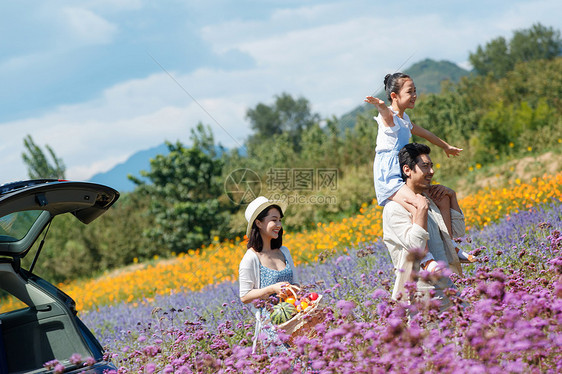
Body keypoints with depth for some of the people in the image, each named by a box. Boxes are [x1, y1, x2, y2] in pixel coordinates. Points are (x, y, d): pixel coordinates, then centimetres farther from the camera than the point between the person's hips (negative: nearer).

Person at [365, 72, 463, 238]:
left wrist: (446, 146, 50)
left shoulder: (405, 119, 19)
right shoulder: (389, 117, -9)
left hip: (403, 178, 10)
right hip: (388, 178, -10)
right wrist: (380, 105, -58)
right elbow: (386, 112, -34)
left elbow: (425, 133, 36)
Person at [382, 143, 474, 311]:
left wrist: (452, 196, 14)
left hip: (446, 285, 7)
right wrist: (422, 210, -23)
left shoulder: (430, 199, 17)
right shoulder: (394, 208, -9)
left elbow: (458, 231, 22)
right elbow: (416, 246, -19)